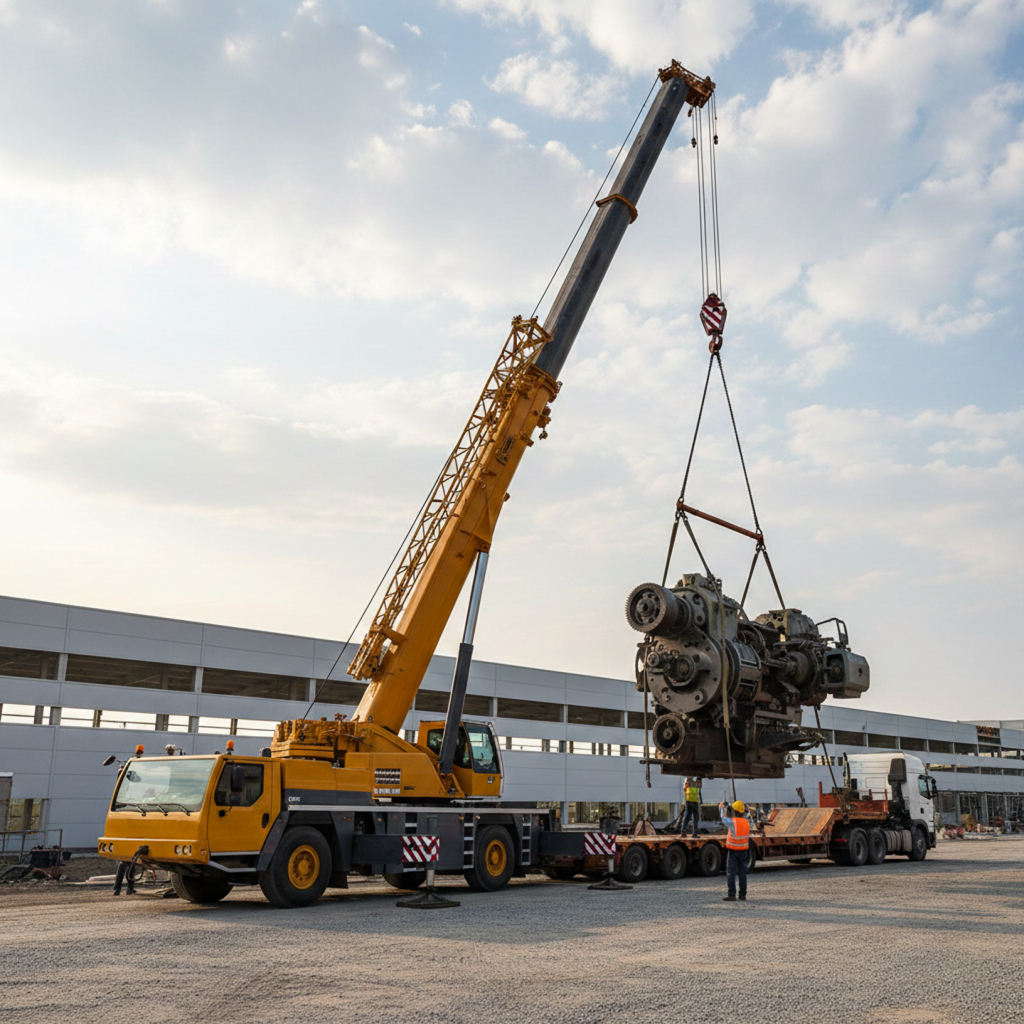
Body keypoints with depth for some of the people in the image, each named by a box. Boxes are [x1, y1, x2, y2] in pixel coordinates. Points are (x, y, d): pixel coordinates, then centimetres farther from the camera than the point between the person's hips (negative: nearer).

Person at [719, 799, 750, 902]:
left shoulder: (732, 822, -17)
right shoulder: (746, 822, -2)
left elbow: (724, 819, 3)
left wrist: (722, 809, 22)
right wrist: (725, 810, 24)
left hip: (733, 850, -5)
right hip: (743, 850, 5)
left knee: (731, 872, -1)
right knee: (742, 873, 11)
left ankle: (732, 895, -5)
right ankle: (743, 895, 14)